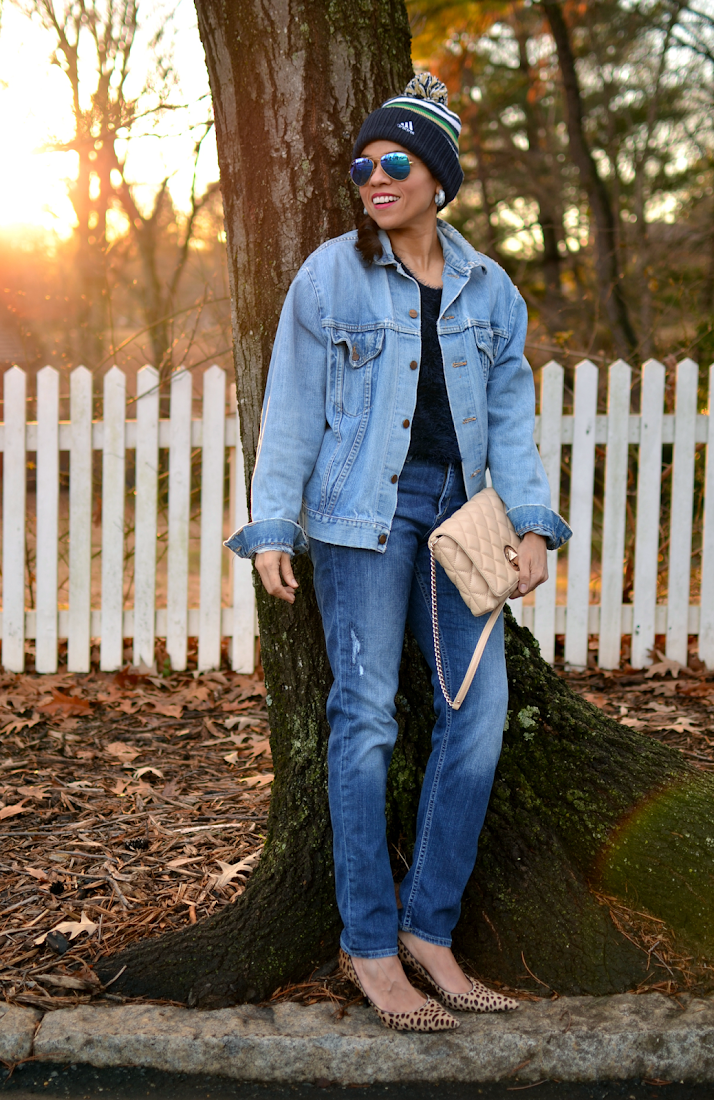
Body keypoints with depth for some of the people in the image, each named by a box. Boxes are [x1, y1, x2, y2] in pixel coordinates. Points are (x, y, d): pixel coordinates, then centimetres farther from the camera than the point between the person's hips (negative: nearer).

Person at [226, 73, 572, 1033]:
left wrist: (532, 522, 1)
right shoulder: (330, 275, 1)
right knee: (366, 713, -5)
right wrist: (271, 528, -5)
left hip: (455, 512, 4)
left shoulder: (488, 289, 11)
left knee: (480, 707, -2)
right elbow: (292, 406, 0)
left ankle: (429, 929, 10)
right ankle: (369, 945, 5)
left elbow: (510, 411, 12)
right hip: (362, 511, -4)